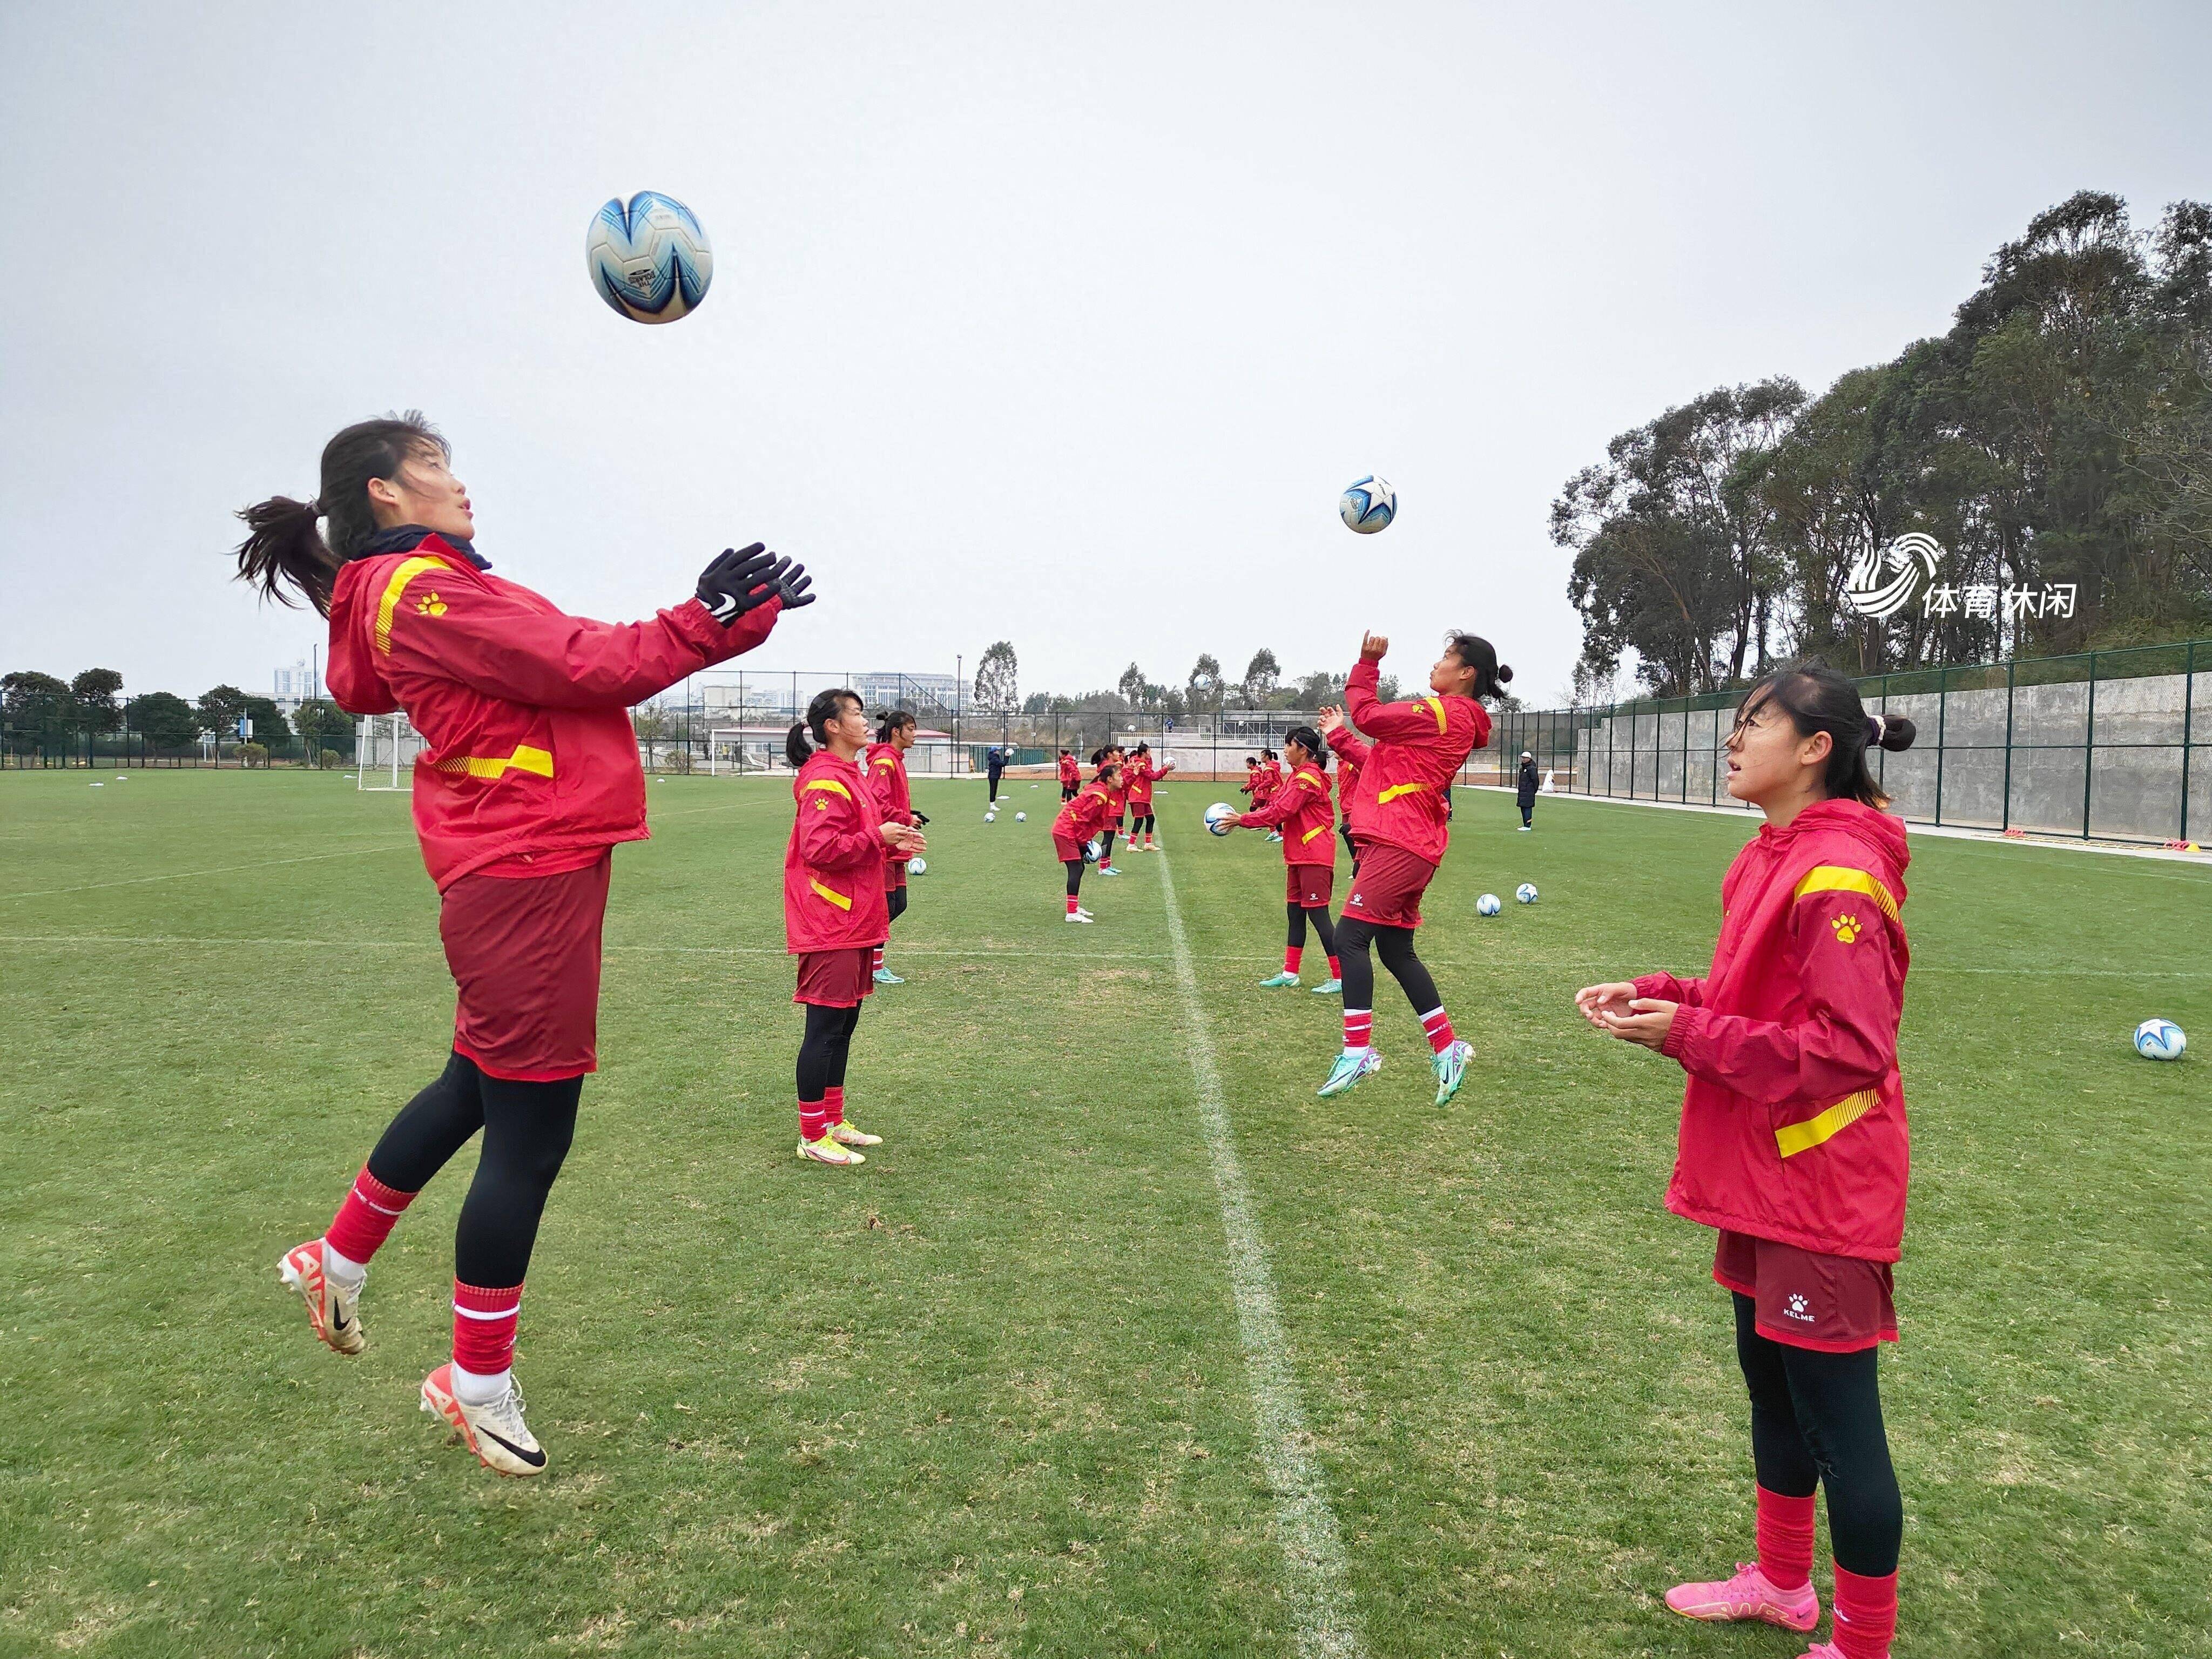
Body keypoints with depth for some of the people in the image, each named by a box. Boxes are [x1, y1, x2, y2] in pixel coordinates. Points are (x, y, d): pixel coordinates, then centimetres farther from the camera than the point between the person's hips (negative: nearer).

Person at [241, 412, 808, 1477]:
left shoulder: (428, 590, 19)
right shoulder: (422, 590, -12)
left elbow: (560, 665, 12)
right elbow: (589, 668, -18)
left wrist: (713, 615, 6)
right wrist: (717, 622, -10)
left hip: (520, 870, 10)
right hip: (528, 875, -10)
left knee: (481, 1083, 24)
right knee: (530, 1133, 0)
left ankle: (338, 1262, 44)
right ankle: (479, 1384, 18)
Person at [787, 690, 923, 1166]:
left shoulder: (852, 776, 16)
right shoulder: (824, 780, -16)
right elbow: (820, 848, -23)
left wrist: (895, 842, 6)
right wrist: (878, 836, -20)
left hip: (855, 920, 10)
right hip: (830, 925, -10)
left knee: (843, 1024, 16)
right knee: (826, 1027, -3)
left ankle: (834, 1121, 26)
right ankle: (813, 1137, 6)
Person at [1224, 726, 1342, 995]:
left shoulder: (1307, 778, -16)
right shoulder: (1298, 775, 16)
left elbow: (1281, 811, -21)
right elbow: (1279, 803, 12)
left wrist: (1243, 820, -16)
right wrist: (1244, 819, 0)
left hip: (1314, 856, -10)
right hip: (1299, 855, 10)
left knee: (1318, 914, -8)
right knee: (1295, 912, 13)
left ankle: (1340, 978, -3)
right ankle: (1289, 974, 21)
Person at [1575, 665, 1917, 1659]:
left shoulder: (1837, 877, -21)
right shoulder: (1777, 857, 8)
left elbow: (1849, 1049, -23)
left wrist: (1691, 1036, -20)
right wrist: (1660, 998, 1)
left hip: (1823, 1191, -10)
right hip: (1764, 1177, 10)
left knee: (1837, 1422, 5)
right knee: (1772, 1384, 22)